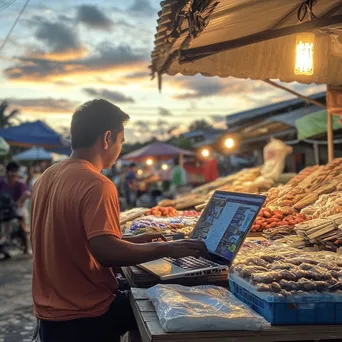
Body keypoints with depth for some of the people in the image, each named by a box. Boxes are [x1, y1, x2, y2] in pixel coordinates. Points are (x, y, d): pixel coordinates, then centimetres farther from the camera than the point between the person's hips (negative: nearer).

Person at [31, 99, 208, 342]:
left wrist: (132, 240, 14)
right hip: (85, 317, -8)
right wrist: (167, 248, -21)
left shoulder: (48, 177, 6)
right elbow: (105, 251, -32)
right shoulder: (96, 185, -21)